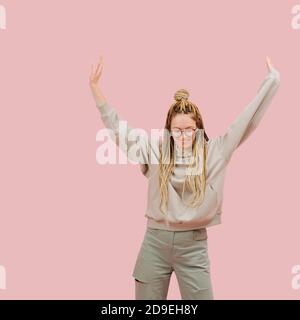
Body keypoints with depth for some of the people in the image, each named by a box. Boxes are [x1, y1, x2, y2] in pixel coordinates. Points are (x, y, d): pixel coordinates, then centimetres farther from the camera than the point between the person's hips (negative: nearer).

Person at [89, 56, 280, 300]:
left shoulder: (213, 151, 0)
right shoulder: (155, 150, 1)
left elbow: (248, 121, 1)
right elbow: (117, 127, 4)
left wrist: (272, 78, 3)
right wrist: (95, 85, 2)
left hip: (193, 245, -1)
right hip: (155, 242, 1)